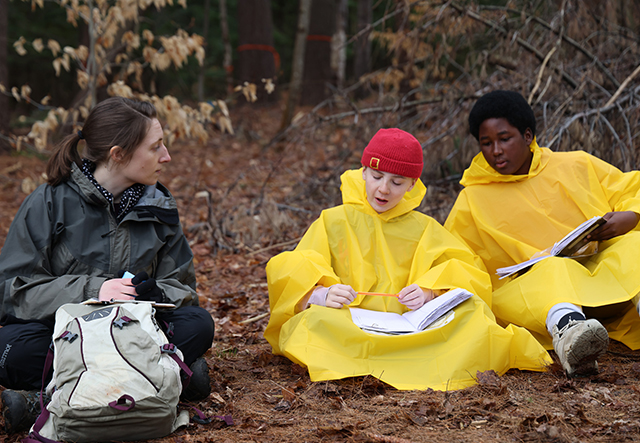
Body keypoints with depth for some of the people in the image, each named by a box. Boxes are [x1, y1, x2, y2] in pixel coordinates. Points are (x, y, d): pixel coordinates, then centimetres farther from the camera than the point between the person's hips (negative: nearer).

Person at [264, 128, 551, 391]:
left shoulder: (425, 230, 19)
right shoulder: (333, 222, 14)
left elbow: (464, 279, 10)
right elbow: (291, 275, 4)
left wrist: (430, 293, -13)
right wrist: (322, 295, -19)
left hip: (412, 325, 2)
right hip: (349, 328, -1)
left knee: (471, 307, -22)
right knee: (315, 320, -36)